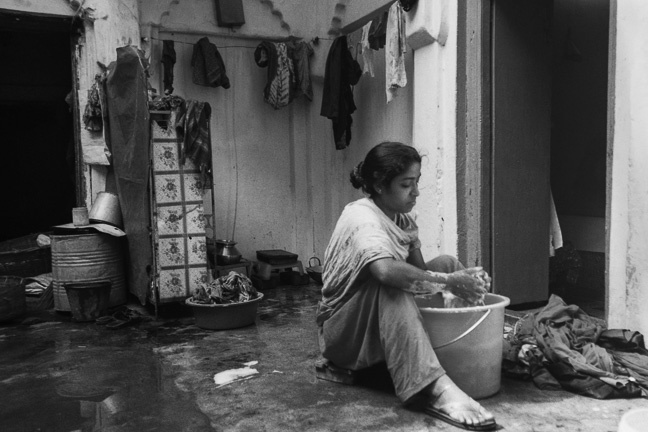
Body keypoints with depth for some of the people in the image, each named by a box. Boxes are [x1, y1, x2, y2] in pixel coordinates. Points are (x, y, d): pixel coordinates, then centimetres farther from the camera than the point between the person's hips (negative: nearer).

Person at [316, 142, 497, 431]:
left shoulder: (404, 218, 1)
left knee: (447, 262, -1)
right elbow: (387, 271, -44)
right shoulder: (362, 218, -25)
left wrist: (462, 276, -22)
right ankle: (436, 389, -45)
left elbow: (418, 271, -4)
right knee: (390, 286, -38)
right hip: (344, 329, -8)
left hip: (387, 324, 8)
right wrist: (448, 282, -37)